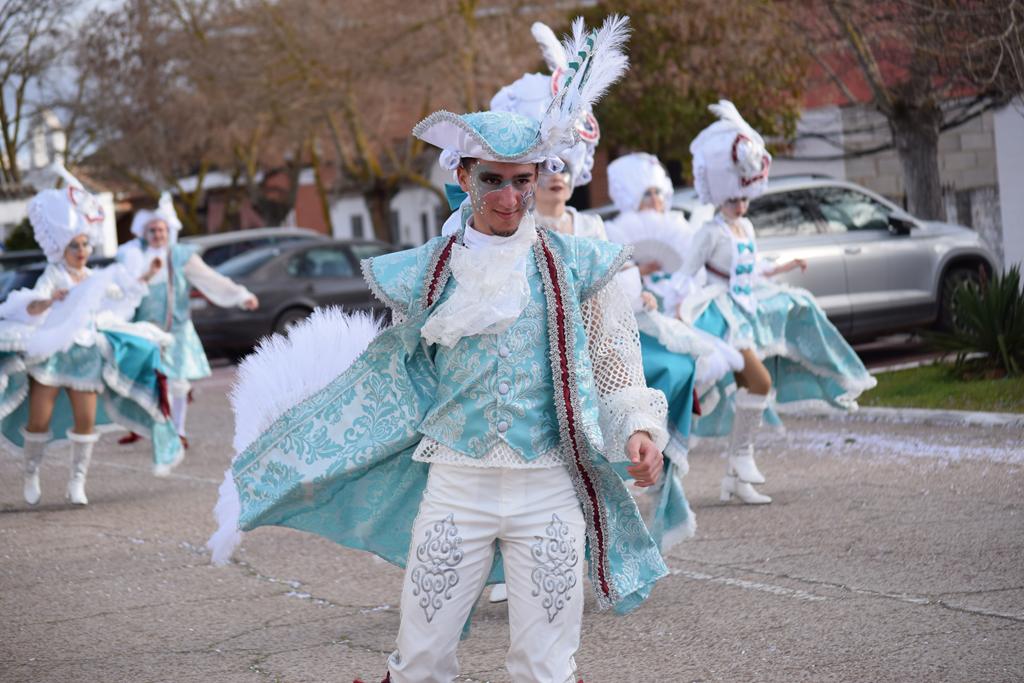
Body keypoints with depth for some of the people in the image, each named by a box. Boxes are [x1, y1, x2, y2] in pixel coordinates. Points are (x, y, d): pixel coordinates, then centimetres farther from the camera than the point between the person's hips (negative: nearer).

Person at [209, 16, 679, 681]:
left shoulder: (576, 266, 2)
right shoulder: (428, 271, 5)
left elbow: (613, 368, 6)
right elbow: (401, 374, 18)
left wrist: (640, 429, -12)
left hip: (548, 491, -1)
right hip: (455, 484, 1)